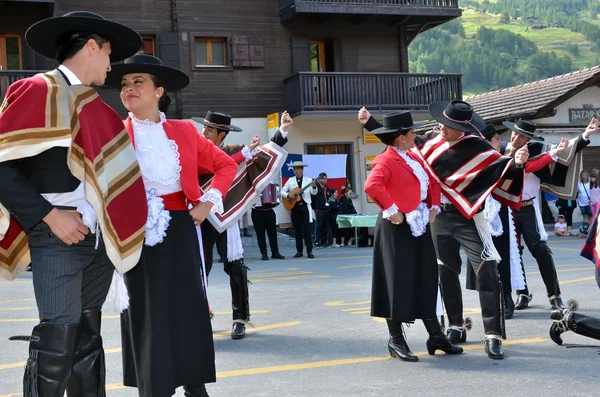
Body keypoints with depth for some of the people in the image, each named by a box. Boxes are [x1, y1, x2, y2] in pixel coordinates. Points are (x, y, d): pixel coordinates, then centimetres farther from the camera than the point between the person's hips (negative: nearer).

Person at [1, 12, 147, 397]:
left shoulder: (91, 104, 16)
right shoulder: (38, 91, -7)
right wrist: (49, 215, -16)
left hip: (99, 237, 8)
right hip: (58, 238, -8)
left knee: (88, 338, 12)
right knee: (58, 343, -11)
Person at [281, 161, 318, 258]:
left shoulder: (308, 180, 3)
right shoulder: (290, 180, 8)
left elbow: (314, 193, -5)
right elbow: (282, 191, 6)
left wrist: (314, 187, -26)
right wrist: (288, 195, -13)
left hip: (305, 206, -2)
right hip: (294, 207, 2)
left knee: (307, 229, -8)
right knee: (297, 229, 5)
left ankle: (309, 251, -6)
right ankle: (299, 251, 11)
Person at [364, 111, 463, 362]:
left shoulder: (413, 157, 14)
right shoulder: (386, 161, -13)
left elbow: (433, 181, 22)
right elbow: (372, 185, -29)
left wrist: (434, 206, 9)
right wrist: (390, 210, -24)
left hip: (419, 226, 9)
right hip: (398, 228, -9)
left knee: (426, 281, 12)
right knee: (398, 282, -3)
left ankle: (436, 337, 21)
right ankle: (396, 340, 7)